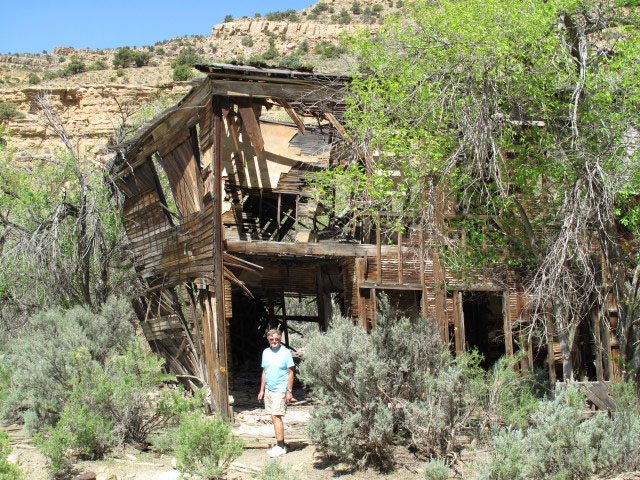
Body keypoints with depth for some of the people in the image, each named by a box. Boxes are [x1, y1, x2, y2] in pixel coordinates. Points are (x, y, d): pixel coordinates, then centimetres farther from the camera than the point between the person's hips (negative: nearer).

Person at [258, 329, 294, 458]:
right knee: (274, 417, 9)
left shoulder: (286, 352, -6)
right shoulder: (266, 352, 11)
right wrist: (262, 390, 16)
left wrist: (289, 391, -10)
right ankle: (280, 443, 17)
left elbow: (290, 373, -6)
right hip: (268, 389, 6)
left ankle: (280, 447, -8)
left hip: (280, 390, -6)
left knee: (276, 417, -11)